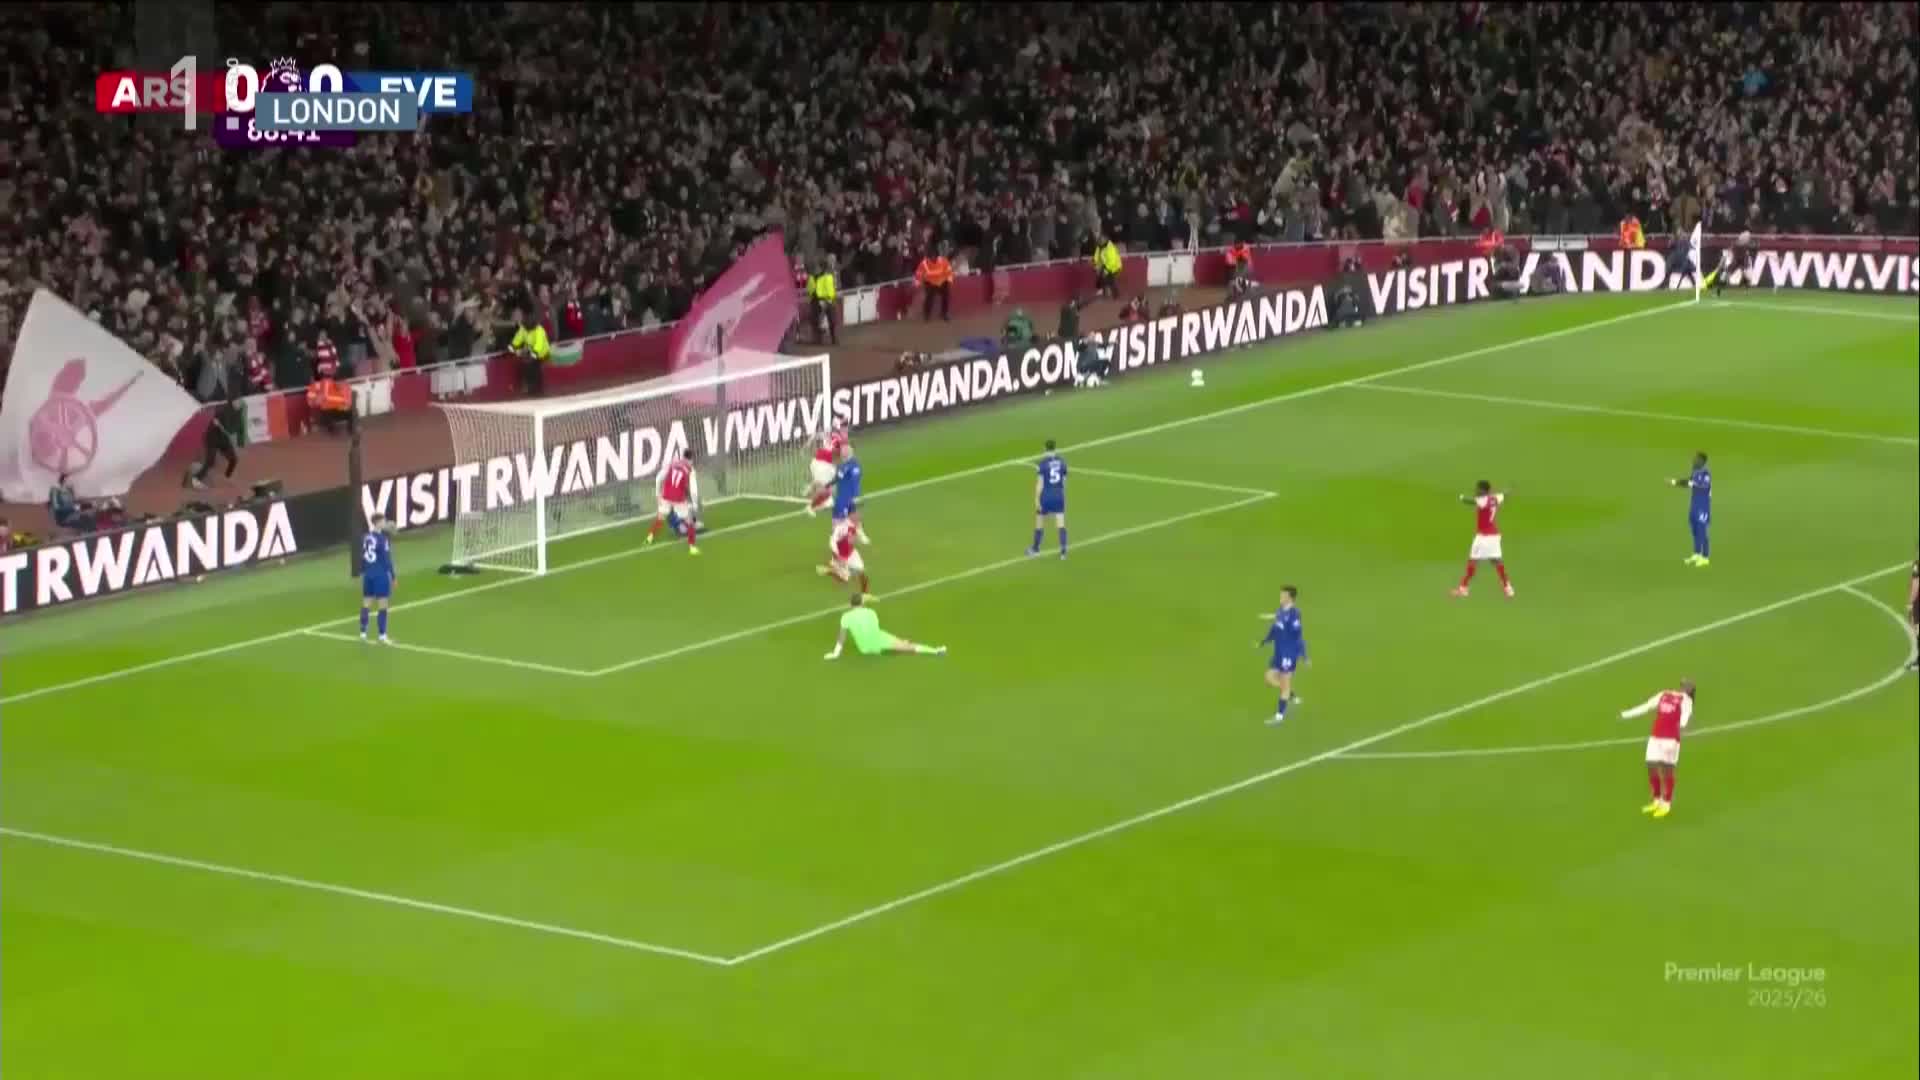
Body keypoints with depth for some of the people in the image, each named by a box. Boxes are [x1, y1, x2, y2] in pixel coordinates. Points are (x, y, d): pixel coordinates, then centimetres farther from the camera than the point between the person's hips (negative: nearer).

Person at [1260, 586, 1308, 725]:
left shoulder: (1293, 615, -22)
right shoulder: (1281, 612, 3)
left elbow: (1299, 636, -20)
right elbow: (1274, 630, 17)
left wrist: (1303, 656, -17)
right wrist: (1263, 642, 18)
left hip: (1289, 655, -9)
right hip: (1279, 653, 9)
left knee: (1285, 684, 2)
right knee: (1270, 678, 14)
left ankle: (1280, 716, 11)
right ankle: (1293, 697, 32)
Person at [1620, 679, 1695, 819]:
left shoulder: (1685, 700, 5)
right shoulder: (1663, 695, 23)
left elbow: (1686, 713, -15)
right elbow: (1645, 707, 28)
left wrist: (1683, 724, -37)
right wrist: (1626, 714, 26)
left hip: (1671, 739, -5)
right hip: (1655, 738, 5)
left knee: (1666, 770, -6)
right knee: (1651, 768, 5)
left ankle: (1666, 804, 5)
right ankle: (1657, 801, 21)